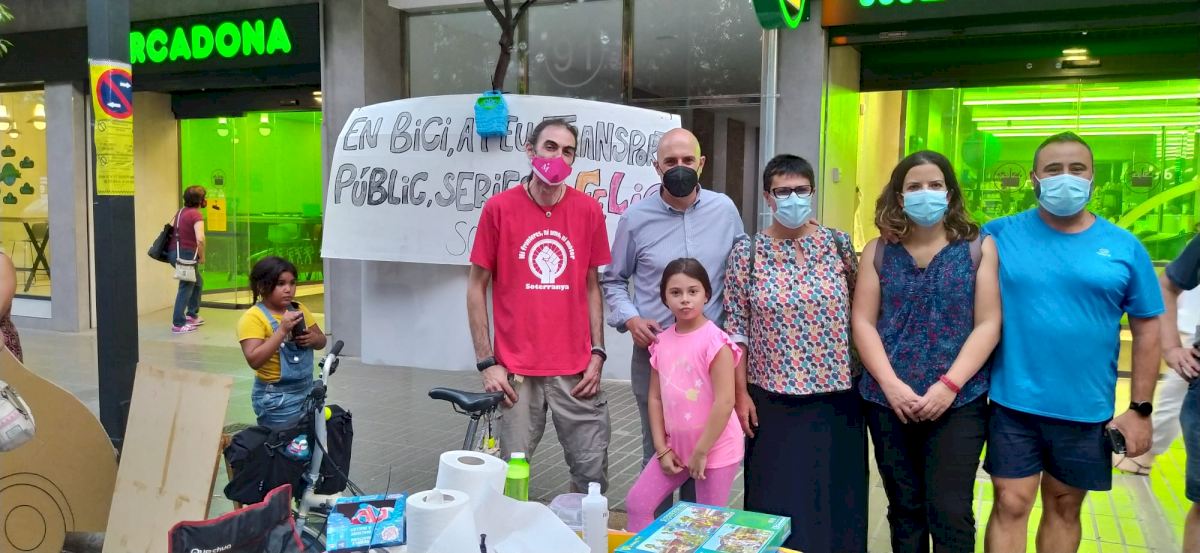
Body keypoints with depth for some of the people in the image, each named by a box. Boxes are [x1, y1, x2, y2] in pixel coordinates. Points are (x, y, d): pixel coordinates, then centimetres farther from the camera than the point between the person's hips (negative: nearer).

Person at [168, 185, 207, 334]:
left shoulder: (181, 212, 13)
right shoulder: (196, 215, -13)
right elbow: (200, 239, -25)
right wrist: (202, 256, -11)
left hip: (174, 252, 9)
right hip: (186, 254, -9)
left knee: (198, 282, 24)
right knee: (186, 288, -2)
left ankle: (192, 315, 31)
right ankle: (178, 324, -1)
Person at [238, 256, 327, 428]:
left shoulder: (299, 309, 5)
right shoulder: (253, 317, -14)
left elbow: (322, 340, 14)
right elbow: (254, 360, -23)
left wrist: (313, 339, -9)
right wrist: (282, 330, -28)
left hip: (307, 390, 6)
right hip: (277, 398, -6)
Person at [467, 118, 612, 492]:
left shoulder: (588, 211, 3)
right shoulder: (499, 208, -2)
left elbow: (592, 286, 10)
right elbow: (477, 286, 2)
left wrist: (597, 354, 2)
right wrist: (486, 362, -3)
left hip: (576, 370, 2)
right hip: (516, 371, -1)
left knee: (593, 473, 6)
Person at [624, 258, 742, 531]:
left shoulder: (715, 341, -17)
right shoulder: (662, 341, 2)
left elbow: (725, 402, -20)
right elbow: (656, 397, 6)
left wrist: (701, 451, -16)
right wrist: (662, 448, 1)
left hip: (715, 448, -6)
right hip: (676, 446, 6)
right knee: (637, 501, 8)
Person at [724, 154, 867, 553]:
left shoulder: (839, 244, 1)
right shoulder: (747, 253, -3)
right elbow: (737, 329, -1)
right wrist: (741, 393, -3)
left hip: (837, 395, 1)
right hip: (772, 399, -1)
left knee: (835, 497, 10)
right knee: (778, 500, 7)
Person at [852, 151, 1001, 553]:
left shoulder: (978, 248, 2)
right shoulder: (878, 251, 6)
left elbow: (987, 326, -3)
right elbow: (862, 323, 1)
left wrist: (948, 385, -13)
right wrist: (891, 385, -11)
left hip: (958, 402, -2)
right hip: (887, 401, 2)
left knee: (950, 513, -1)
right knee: (904, 509, 12)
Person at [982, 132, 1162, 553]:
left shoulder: (1124, 247, 0)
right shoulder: (999, 235, -4)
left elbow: (1147, 329, 4)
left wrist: (1141, 409, 2)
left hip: (1088, 411, 2)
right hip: (1014, 404, -1)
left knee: (1064, 509, 16)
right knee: (1010, 507, 2)